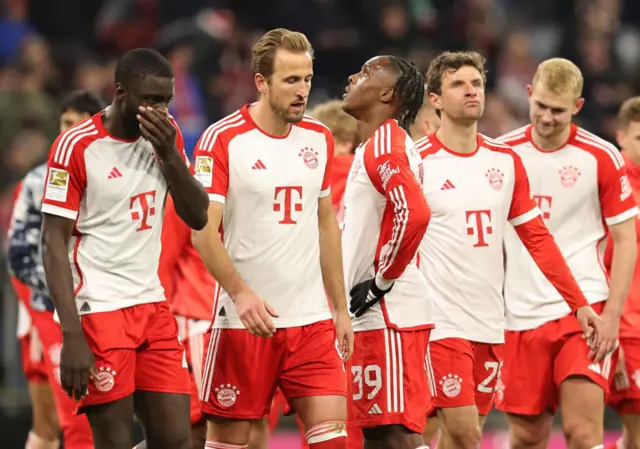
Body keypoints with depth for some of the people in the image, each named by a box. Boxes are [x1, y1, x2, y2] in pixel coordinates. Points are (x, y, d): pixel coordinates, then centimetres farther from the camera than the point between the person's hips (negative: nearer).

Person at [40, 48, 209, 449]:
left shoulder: (166, 135, 7)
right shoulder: (77, 146, -11)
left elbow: (198, 218, 8)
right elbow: (54, 243, -11)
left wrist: (169, 154, -9)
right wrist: (72, 335, -18)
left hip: (153, 305, 6)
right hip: (98, 310, -6)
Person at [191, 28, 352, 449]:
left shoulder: (319, 138, 9)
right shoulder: (222, 139, -8)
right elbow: (204, 231, -13)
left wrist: (340, 308, 16)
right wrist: (241, 292, -26)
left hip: (312, 319, 4)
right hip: (243, 319, -4)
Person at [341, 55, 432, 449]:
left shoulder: (385, 143, -12)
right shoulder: (376, 145, 20)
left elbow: (415, 213, -27)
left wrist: (381, 282, -19)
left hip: (388, 314, -10)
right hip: (372, 317, 10)